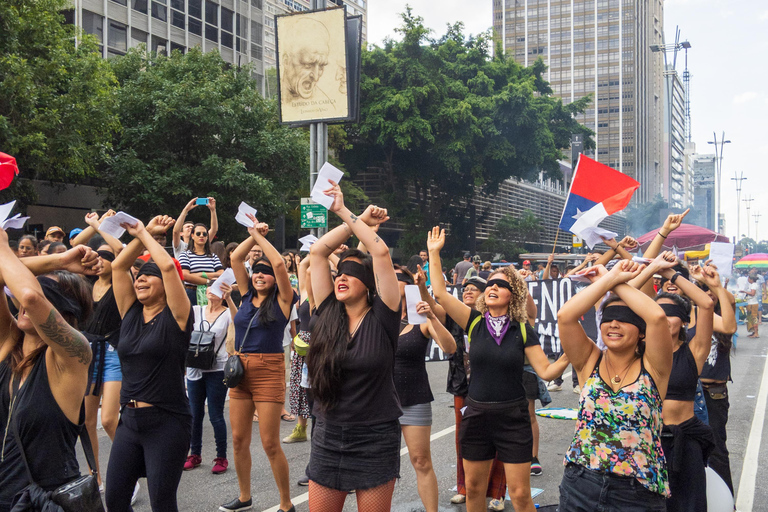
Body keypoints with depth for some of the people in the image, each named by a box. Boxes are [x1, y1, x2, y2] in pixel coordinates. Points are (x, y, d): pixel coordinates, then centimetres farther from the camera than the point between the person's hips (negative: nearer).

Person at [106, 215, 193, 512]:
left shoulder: (176, 317, -6)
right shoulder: (131, 314, 9)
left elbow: (168, 266, -18)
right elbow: (117, 266, 7)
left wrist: (143, 234, -5)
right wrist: (145, 232, 4)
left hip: (167, 422, -6)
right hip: (130, 420, 6)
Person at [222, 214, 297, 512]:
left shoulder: (282, 300, -4)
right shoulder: (247, 296, 10)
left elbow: (279, 263, -15)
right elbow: (235, 258, 8)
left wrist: (259, 236, -6)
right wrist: (253, 235, 3)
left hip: (269, 371, -6)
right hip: (240, 370, 6)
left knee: (270, 444, -4)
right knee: (239, 439, 11)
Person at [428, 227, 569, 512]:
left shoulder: (523, 330, -4)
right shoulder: (475, 322, -1)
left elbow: (547, 371, -6)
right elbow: (440, 294, -9)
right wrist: (434, 253, -9)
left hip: (513, 417, -2)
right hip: (476, 414, 2)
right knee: (474, 488, 14)